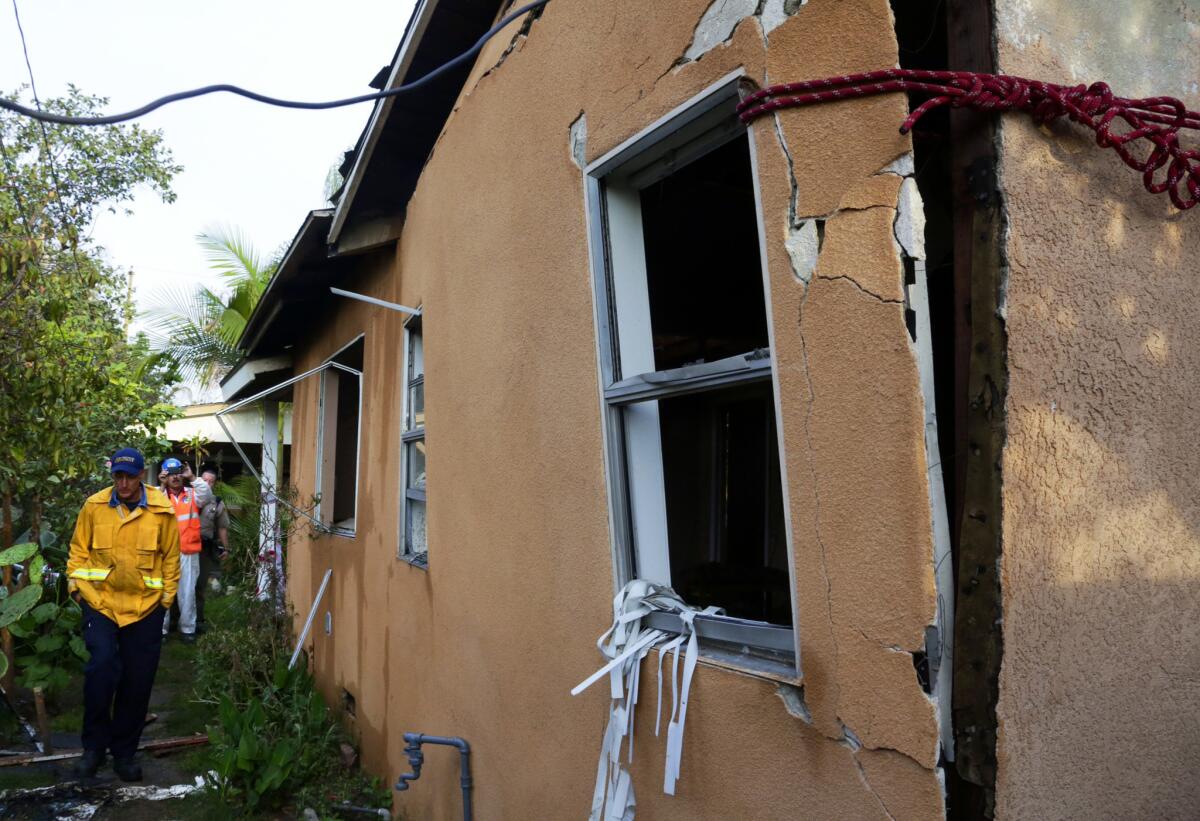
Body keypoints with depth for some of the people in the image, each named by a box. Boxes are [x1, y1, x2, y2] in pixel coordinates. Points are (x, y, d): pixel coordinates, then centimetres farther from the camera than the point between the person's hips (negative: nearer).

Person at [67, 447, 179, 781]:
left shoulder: (161, 510, -6)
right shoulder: (94, 506, -4)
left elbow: (170, 557, 3)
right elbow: (78, 550, 7)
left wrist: (167, 596, 4)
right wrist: (75, 585, 0)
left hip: (145, 606, 1)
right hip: (100, 601, 0)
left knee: (137, 683, 6)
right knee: (102, 666, -18)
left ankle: (124, 752, 24)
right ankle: (94, 746, 4)